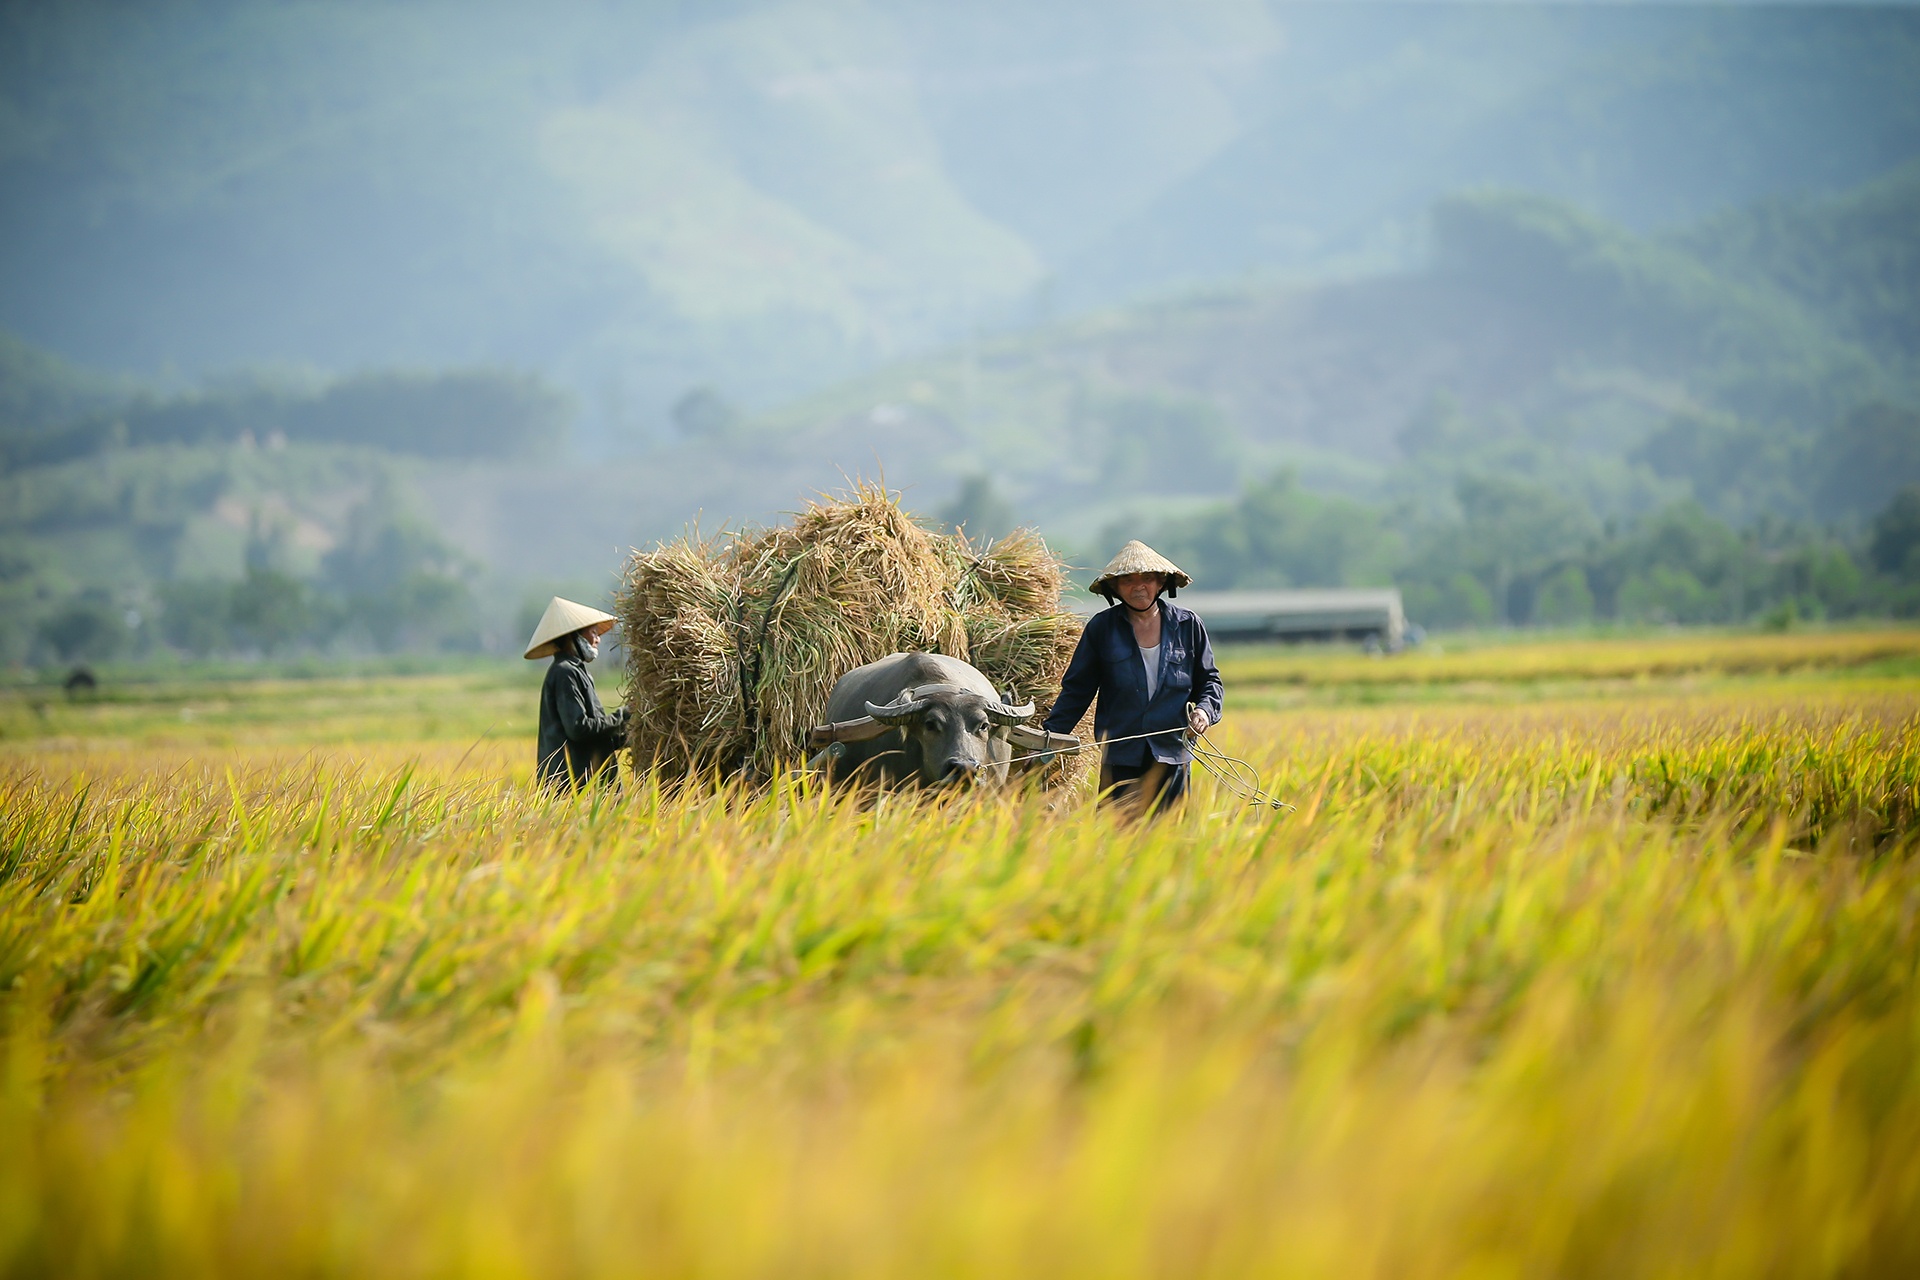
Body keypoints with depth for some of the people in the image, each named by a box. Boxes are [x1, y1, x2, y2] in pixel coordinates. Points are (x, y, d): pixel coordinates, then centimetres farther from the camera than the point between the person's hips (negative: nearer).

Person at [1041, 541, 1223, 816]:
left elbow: (1209, 680, 15)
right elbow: (1077, 689, 8)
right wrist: (1047, 740, 2)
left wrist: (1205, 710, -7)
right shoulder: (1101, 628, 3)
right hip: (1120, 758, -1)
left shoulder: (1188, 625, 6)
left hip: (1173, 755, 1)